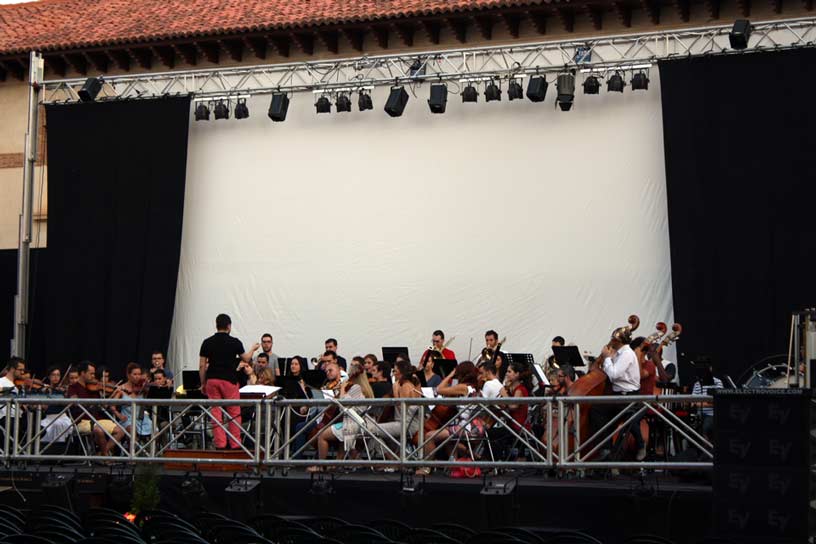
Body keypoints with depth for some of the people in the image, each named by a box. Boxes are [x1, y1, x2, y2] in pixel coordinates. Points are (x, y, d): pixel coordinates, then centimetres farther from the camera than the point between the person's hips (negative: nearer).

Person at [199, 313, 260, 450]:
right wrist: (253, 349, 27)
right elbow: (246, 359, 8)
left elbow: (202, 366, 2)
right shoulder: (234, 342, -4)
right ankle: (235, 443, 4)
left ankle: (220, 443, 1)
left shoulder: (207, 343, 3)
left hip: (212, 380, 3)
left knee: (215, 413, 4)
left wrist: (203, 383, 11)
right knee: (234, 413, 5)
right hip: (229, 380, -2)